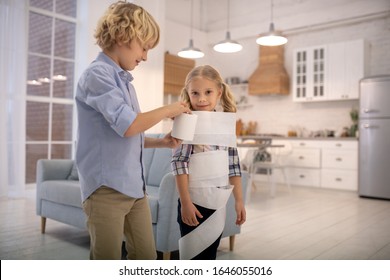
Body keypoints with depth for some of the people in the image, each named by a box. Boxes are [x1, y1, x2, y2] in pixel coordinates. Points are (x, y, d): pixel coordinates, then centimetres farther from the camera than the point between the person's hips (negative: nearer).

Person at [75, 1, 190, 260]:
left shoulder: (125, 81, 16)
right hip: (107, 188, -8)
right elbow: (128, 126, -22)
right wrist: (168, 110, -8)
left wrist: (161, 142, 7)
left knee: (147, 257, 12)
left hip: (134, 186, 8)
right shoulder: (97, 74, -11)